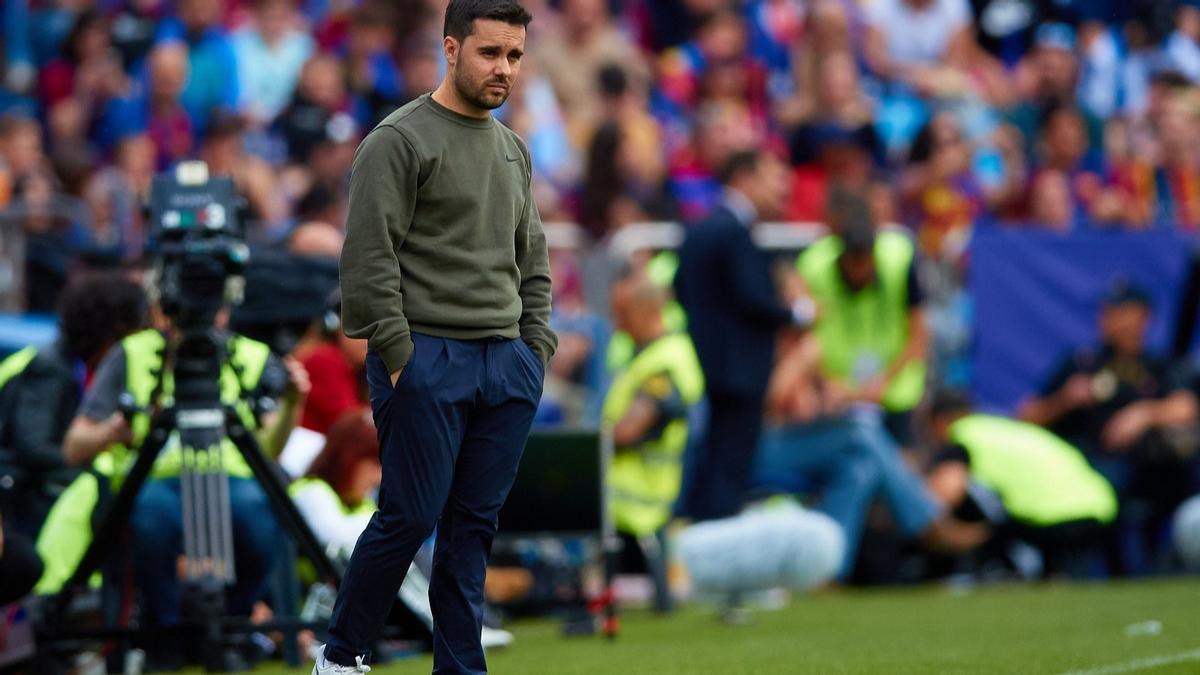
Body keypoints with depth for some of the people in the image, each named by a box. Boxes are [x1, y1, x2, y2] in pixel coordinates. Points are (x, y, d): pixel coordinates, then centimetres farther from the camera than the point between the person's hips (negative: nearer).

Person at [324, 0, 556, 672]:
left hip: (506, 365, 7)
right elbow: (369, 260, -13)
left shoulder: (514, 151, 15)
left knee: (474, 528, 6)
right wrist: (398, 359, -15)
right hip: (427, 360, -7)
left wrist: (536, 350, 11)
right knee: (410, 518, -5)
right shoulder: (401, 140, -10)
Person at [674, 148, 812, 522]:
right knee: (729, 466, -8)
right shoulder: (734, 233, -16)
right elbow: (753, 298, -20)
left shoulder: (699, 230, 14)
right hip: (740, 368, -9)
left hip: (707, 362, 9)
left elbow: (681, 290, 18)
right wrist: (797, 313, -6)